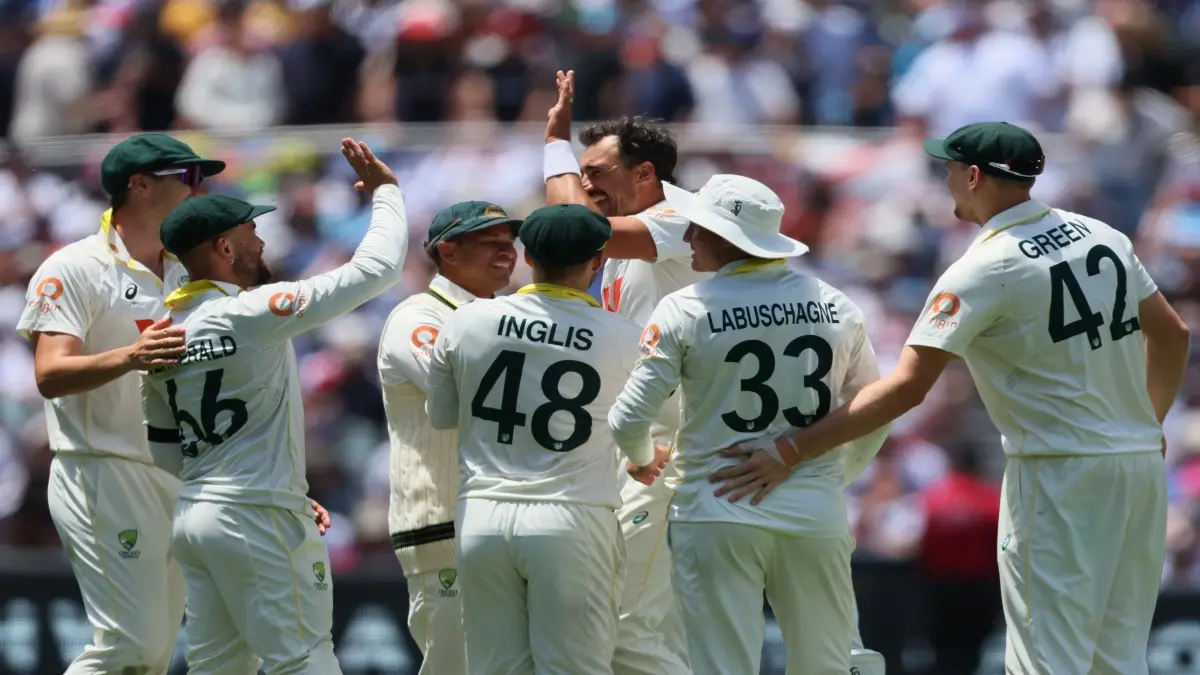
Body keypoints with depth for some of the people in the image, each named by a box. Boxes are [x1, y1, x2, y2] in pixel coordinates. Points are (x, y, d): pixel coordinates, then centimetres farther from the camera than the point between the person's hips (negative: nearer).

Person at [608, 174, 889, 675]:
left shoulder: (685, 311, -8)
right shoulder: (837, 308, 2)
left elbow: (628, 424, -7)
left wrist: (641, 459, 16)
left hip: (718, 516, -3)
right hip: (816, 513, 3)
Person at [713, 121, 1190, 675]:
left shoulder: (984, 270, -14)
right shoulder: (1101, 236, 7)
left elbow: (907, 386, -19)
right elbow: (1171, 334, 16)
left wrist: (790, 453, -17)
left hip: (1057, 473, -7)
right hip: (1143, 463, 7)